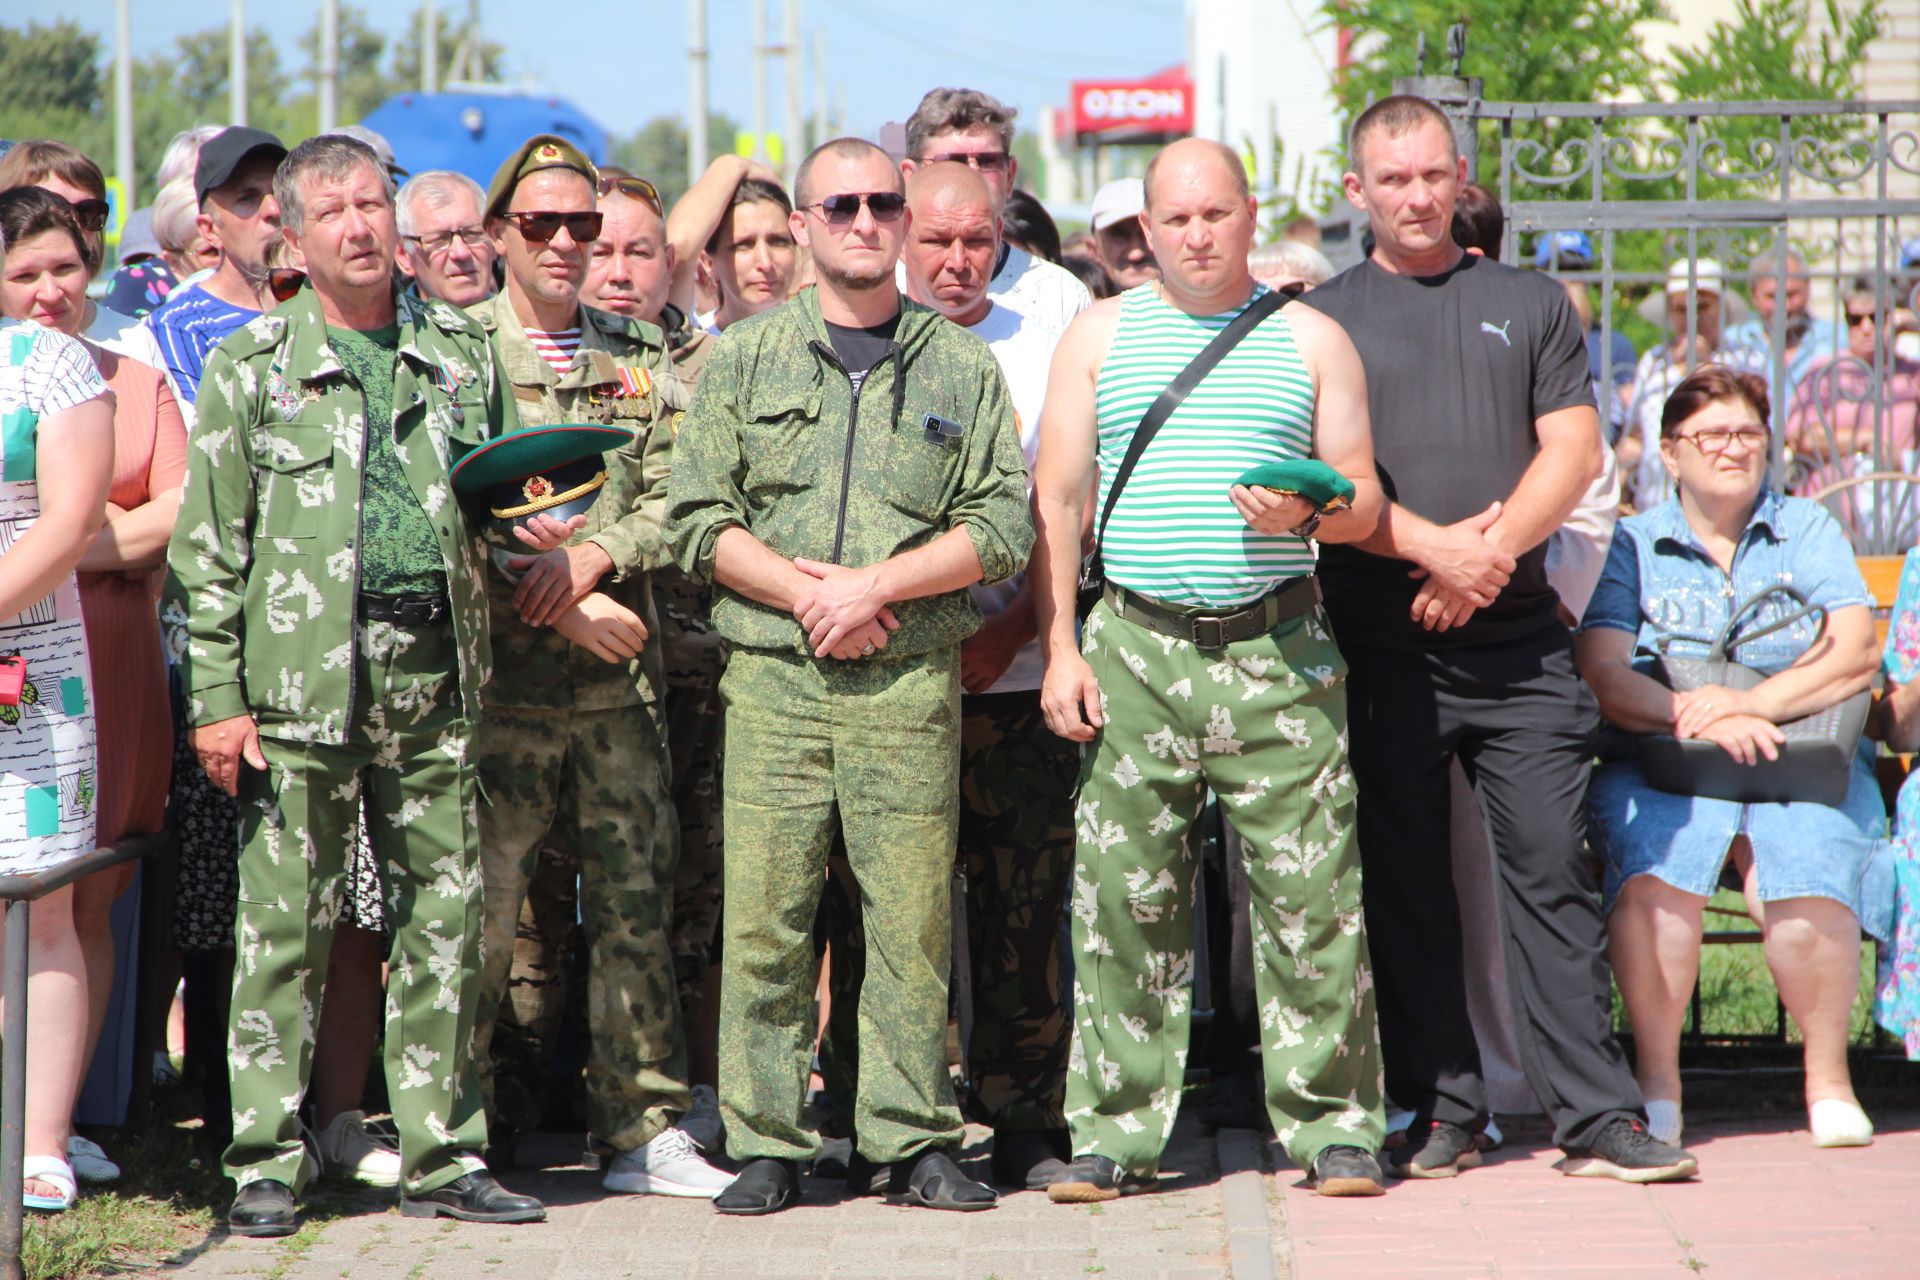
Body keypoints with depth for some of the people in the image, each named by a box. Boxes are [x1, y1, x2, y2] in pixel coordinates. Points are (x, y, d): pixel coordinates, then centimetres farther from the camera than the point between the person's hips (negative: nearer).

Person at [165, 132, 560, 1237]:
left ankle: (443, 1154, 13)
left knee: (445, 915, 5)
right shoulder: (253, 367, 4)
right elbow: (209, 546, 1)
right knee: (286, 921, -1)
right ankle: (268, 1162, 7)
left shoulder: (462, 353, 13)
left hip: (435, 669, 3)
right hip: (304, 675, -3)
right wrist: (217, 695, -6)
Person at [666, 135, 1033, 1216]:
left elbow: (1003, 528, 3)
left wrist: (875, 583, -9)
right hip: (773, 677, 0)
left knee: (914, 921, -1)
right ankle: (768, 1146, 5)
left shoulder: (962, 368, 11)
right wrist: (802, 592, -9)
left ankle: (915, 1140, 7)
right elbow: (701, 519, 5)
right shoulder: (743, 360, 11)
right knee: (765, 922, -2)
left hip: (913, 682, 0)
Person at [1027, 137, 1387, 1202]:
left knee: (1310, 892, -4)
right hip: (1134, 645, 1)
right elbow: (1057, 500, 8)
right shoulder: (1101, 336, 12)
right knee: (1121, 895, -1)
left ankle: (1330, 1123, 3)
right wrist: (1058, 650, -1)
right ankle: (1114, 1131, 6)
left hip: (1278, 645, -1)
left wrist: (1310, 514, -13)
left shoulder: (1311, 339, 11)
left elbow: (1364, 496, 10)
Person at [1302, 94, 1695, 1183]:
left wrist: (1493, 548, -11)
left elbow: (1574, 451, 4)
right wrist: (1433, 547, -14)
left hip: (1519, 639, 0)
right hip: (1380, 637, 0)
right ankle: (1439, 1112, 9)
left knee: (1551, 868, -4)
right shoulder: (1322, 317, 9)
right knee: (1406, 881, 2)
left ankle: (1598, 1117, -4)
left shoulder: (1531, 304, 13)